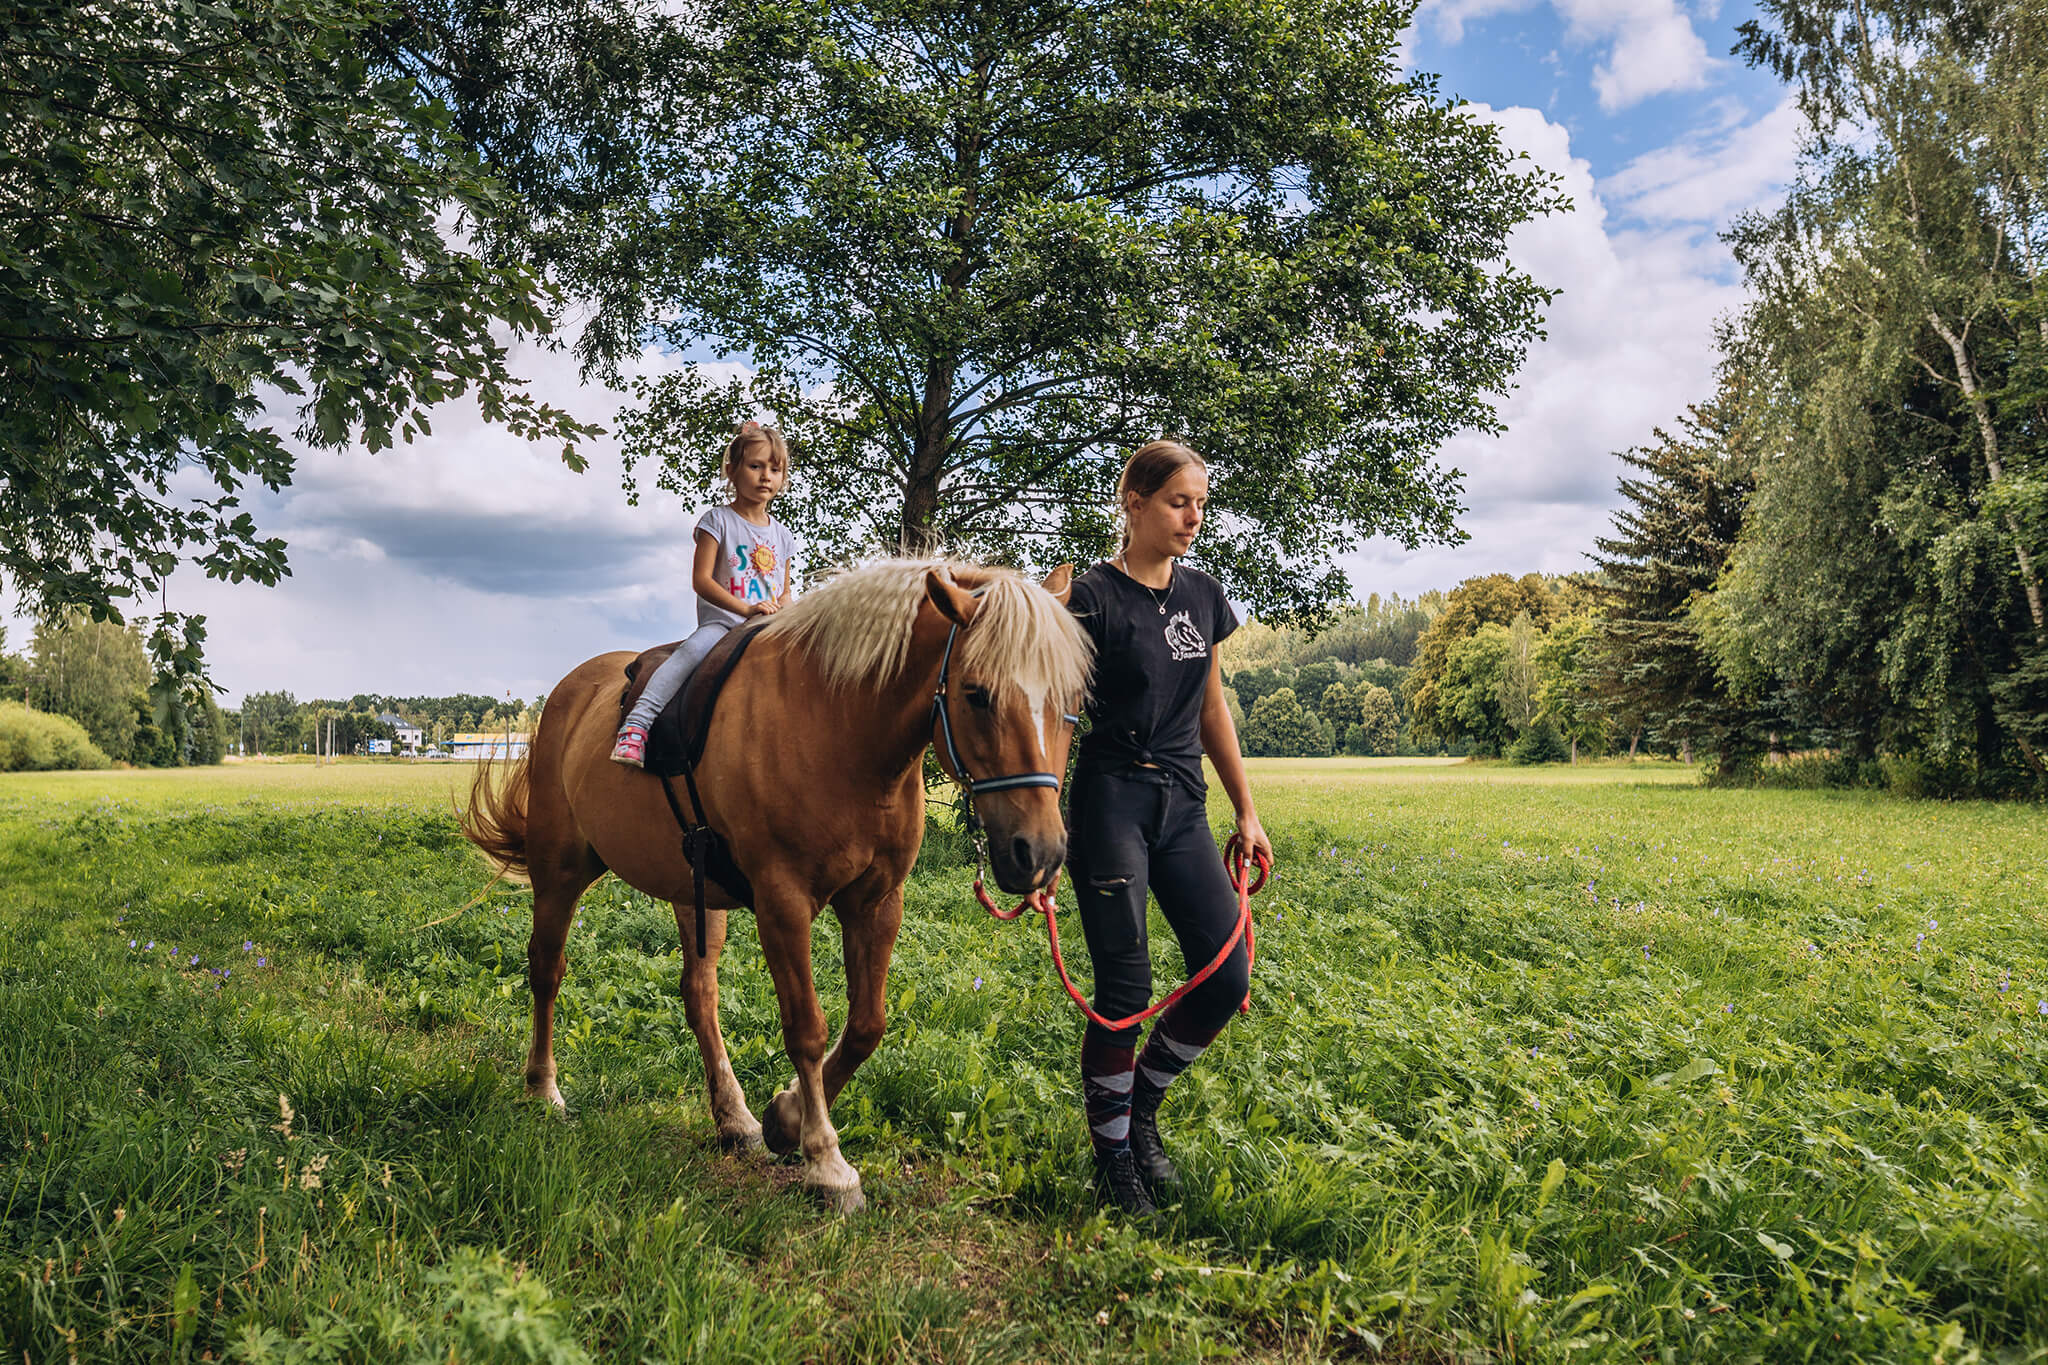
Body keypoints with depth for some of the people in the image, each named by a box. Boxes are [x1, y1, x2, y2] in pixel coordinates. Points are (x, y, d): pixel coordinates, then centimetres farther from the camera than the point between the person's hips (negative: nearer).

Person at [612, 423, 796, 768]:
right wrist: (745, 609, -20)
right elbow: (701, 579, -8)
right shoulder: (718, 520, 1)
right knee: (694, 649, -36)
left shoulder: (782, 535, 18)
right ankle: (637, 723, -42)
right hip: (721, 621, -5)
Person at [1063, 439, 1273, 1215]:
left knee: (1227, 976, 1)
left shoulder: (1204, 595, 10)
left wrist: (1247, 812, 15)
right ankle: (1113, 1155, 16)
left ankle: (1142, 1104, 24)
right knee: (1125, 988, -3)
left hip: (1183, 805, 6)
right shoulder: (1094, 599, -9)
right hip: (1112, 801, -6)